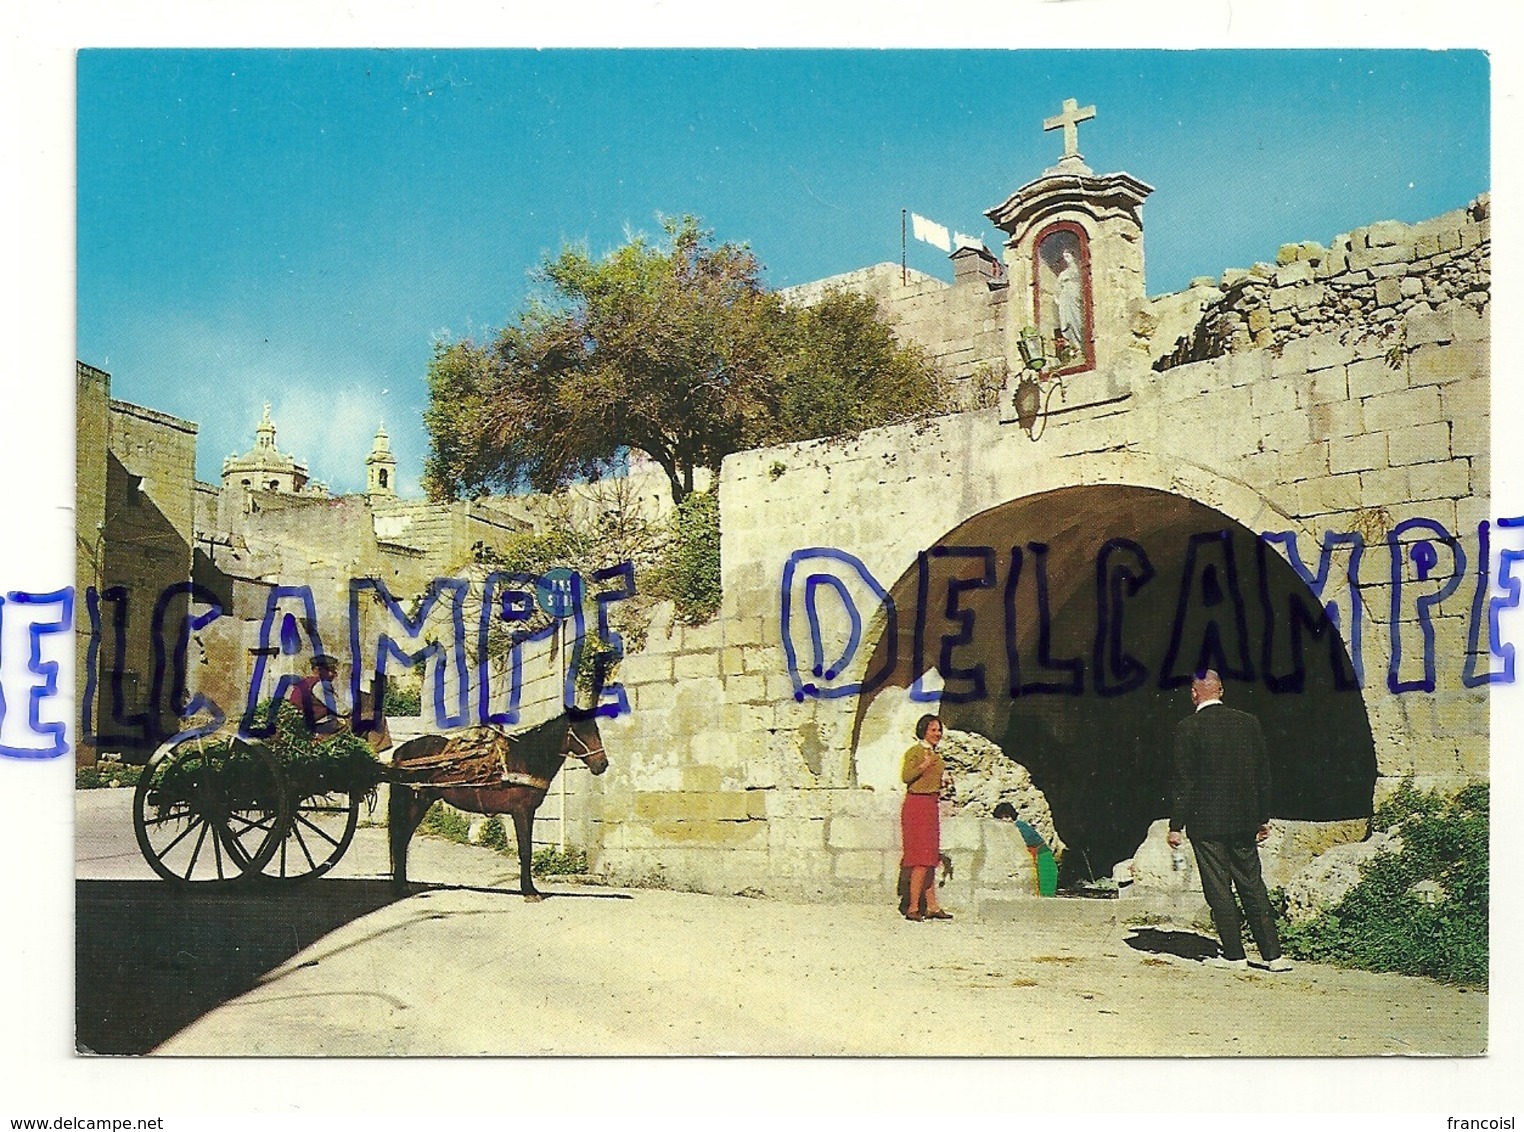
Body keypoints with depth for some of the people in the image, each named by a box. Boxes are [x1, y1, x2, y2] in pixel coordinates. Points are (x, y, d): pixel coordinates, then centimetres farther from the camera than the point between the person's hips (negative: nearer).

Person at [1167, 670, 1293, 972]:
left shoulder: (1189, 728, -9)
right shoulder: (1249, 722, 5)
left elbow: (1183, 780, -10)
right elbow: (1263, 773, 9)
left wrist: (1175, 826, -6)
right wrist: (1263, 818, 16)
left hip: (1206, 821, -5)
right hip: (1245, 821, 5)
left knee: (1218, 890, 3)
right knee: (1253, 886, 11)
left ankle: (1234, 954, 6)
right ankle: (1273, 954, 10)